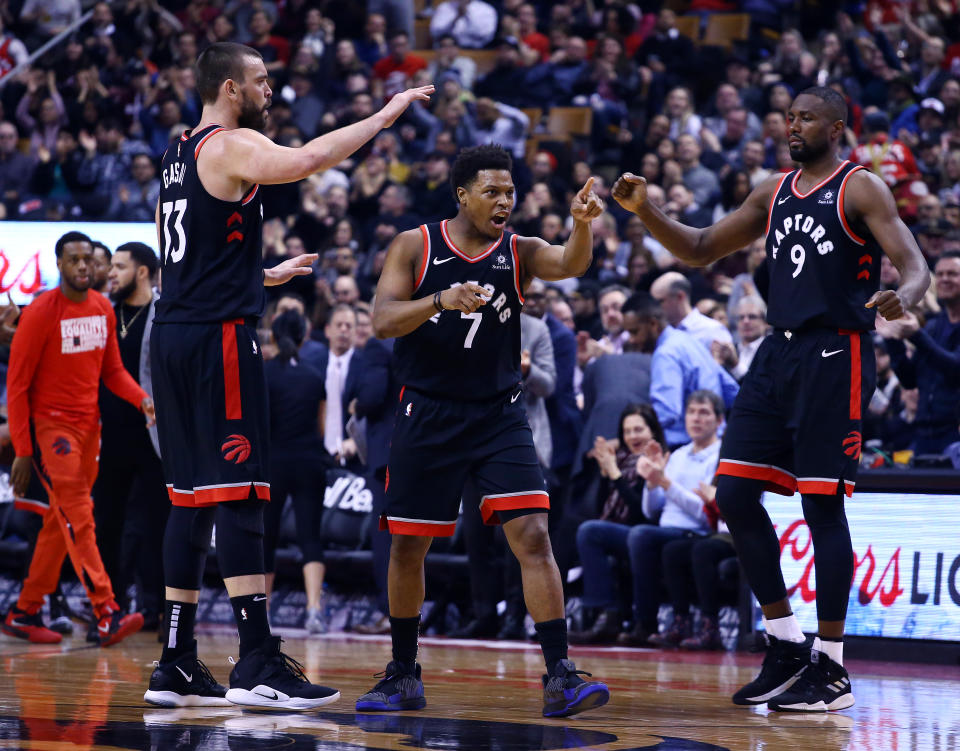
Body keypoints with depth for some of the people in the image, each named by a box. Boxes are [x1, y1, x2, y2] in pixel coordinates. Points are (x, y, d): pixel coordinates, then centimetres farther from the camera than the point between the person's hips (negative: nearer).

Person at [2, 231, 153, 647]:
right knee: (79, 521, -14)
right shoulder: (41, 312, -12)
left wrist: (142, 399, -6)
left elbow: (112, 370, 15)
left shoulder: (103, 308, 8)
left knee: (60, 524, 10)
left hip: (89, 425, 7)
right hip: (51, 425, -7)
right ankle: (107, 616, -20)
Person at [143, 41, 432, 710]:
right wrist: (385, 115, -19)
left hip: (174, 333, 9)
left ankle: (177, 666, 11)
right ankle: (258, 666, -15)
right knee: (240, 493, -11)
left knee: (191, 498, 10)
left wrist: (269, 275, 34)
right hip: (220, 336, -9)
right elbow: (306, 161, -28)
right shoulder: (233, 146, -8)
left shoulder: (179, 155, 20)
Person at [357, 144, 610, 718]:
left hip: (499, 417, 0)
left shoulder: (519, 251, 0)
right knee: (408, 545, 7)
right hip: (427, 415, 0)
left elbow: (571, 265, -20)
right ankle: (404, 676, 24)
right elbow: (383, 321, -12)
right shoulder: (416, 247, -2)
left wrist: (581, 225, -42)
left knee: (533, 536, -14)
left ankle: (560, 678, -17)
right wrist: (440, 300, -29)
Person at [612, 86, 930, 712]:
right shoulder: (775, 192, 16)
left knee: (822, 504, -7)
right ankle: (788, 647, 12)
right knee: (734, 493, 2)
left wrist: (901, 300, -36)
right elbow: (702, 250, 23)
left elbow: (916, 268, -12)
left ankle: (831, 668, 1)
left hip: (835, 355, -7)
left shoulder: (860, 189, -4)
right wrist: (645, 212, 7)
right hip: (779, 353, 7)